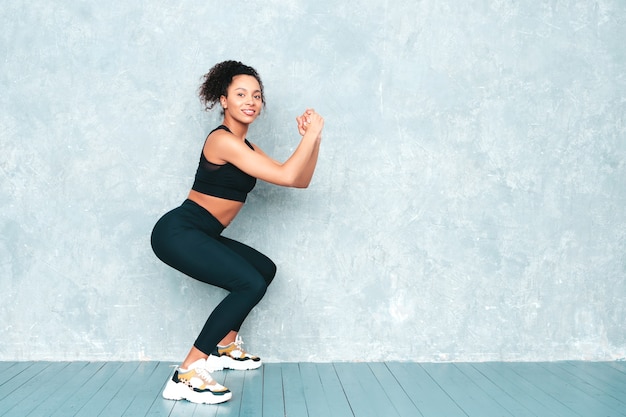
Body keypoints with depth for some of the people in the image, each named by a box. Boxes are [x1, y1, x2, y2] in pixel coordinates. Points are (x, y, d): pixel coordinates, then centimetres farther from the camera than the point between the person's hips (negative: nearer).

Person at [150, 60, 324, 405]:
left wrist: (313, 138, 1)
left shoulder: (246, 148, 14)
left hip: (201, 235, 10)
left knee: (265, 270, 21)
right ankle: (185, 376, -21)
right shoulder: (222, 140, -16)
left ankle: (225, 347, 30)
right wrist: (312, 133, -13)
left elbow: (301, 180, 13)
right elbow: (286, 176, -23)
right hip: (177, 232, -10)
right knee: (250, 284, -22)